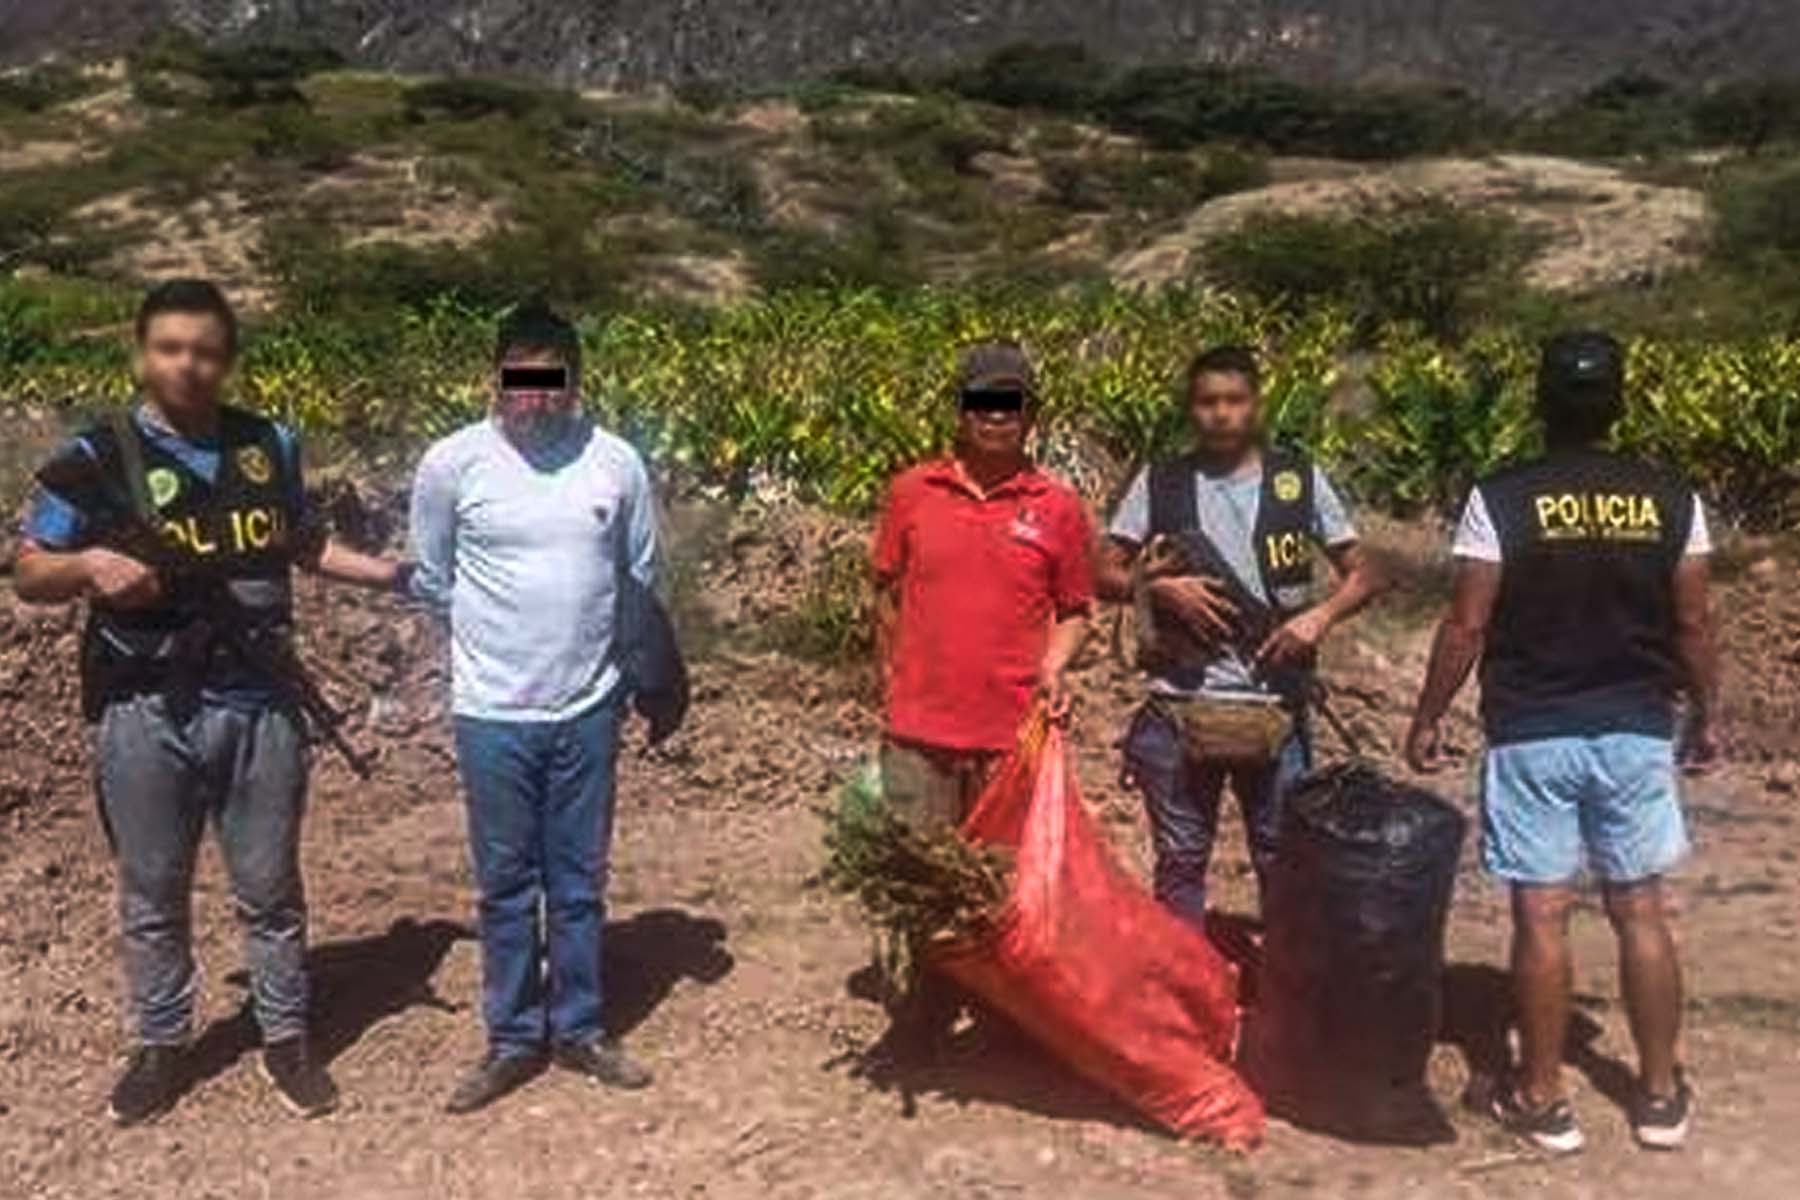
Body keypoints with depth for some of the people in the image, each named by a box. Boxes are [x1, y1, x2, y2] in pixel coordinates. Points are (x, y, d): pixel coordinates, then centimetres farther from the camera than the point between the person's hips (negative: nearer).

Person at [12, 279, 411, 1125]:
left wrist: (394, 574, 10)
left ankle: (286, 1040, 26)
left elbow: (302, 544, 19)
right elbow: (29, 575, -2)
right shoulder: (96, 459, -5)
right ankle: (160, 1045, 29)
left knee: (269, 888, 12)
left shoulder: (270, 446, 5)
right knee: (151, 895, 11)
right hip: (145, 713, -2)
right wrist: (87, 565, -23)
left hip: (260, 704, 2)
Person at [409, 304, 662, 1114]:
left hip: (588, 709, 1)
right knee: (505, 886, 9)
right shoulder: (452, 464, -7)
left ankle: (580, 1029, 27)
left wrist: (595, 653, 11)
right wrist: (493, 638, 11)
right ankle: (513, 1039, 23)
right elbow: (432, 581, 6)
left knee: (580, 883, 13)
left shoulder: (617, 464, -3)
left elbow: (640, 579, 10)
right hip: (492, 713, -1)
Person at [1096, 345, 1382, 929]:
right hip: (1179, 708, 1)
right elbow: (1105, 574, 5)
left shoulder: (1301, 480, 4)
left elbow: (1362, 575, 6)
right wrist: (1160, 588, -13)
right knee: (1180, 860, 12)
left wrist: (1320, 616, -13)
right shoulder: (1159, 483, 3)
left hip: (1276, 709, 0)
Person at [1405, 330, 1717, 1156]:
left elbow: (1467, 627, -9)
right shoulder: (1671, 501, -1)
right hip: (1637, 732, 3)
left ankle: (1542, 1098, 14)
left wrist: (1428, 718, 2)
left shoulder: (1500, 501, -10)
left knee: (1542, 912, 4)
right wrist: (1705, 716, 16)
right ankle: (1660, 1094, 23)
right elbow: (1693, 627, 2)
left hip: (1531, 736, -3)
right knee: (1640, 908, 12)